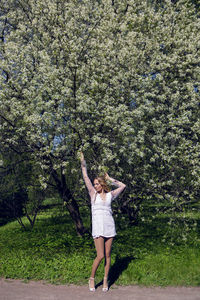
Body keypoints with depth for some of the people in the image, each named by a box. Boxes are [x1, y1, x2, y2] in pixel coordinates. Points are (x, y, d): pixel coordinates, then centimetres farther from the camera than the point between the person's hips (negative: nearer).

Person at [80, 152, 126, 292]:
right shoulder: (93, 194, 6)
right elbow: (86, 178, 1)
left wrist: (110, 179, 13)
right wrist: (83, 163, -2)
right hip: (98, 227, -2)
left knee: (108, 255, 7)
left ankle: (105, 280, 22)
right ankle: (92, 278, 17)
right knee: (100, 256, -6)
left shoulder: (110, 195, 8)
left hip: (109, 226, 2)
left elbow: (123, 186, 15)